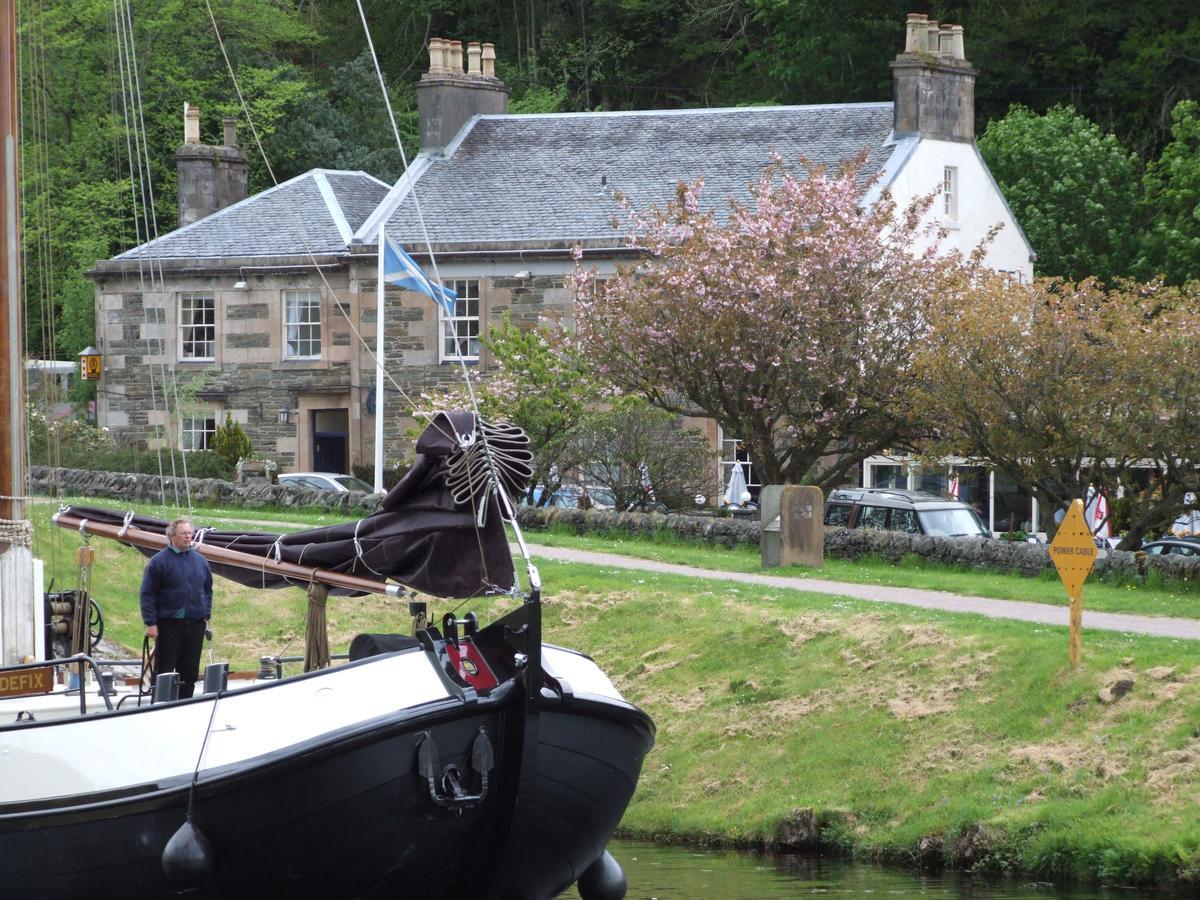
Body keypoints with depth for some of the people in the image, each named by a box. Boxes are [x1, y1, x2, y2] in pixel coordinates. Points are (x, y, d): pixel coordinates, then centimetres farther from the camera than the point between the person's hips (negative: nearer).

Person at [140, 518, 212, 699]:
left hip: (195, 625, 5)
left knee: (190, 672, 8)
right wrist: (151, 623, -12)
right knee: (164, 671, -1)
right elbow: (147, 594, -7)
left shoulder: (200, 561, 11)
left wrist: (206, 616, 13)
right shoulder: (159, 561, -5)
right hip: (169, 626, -5)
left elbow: (207, 590, 21)